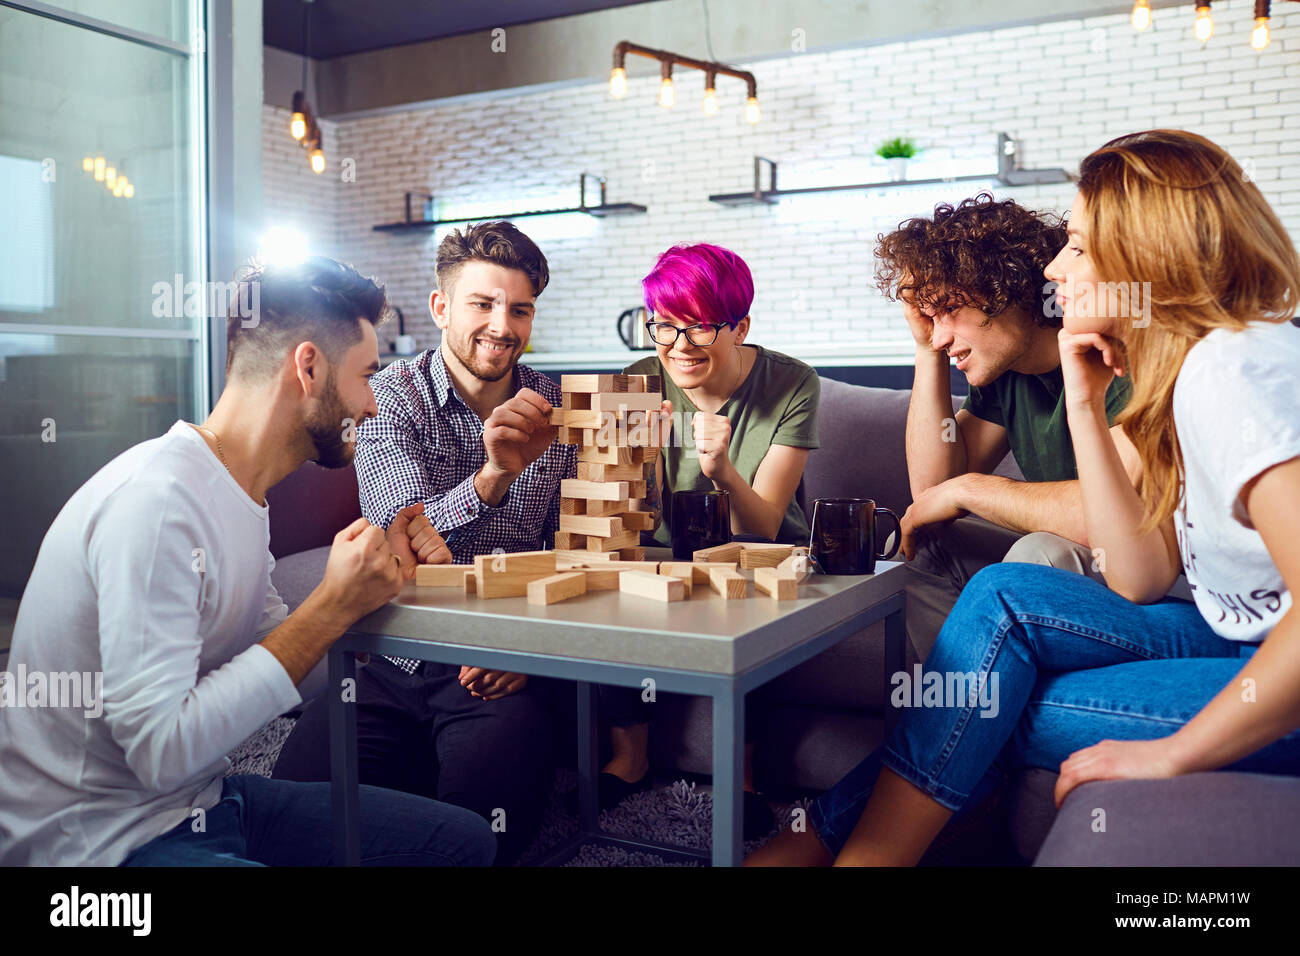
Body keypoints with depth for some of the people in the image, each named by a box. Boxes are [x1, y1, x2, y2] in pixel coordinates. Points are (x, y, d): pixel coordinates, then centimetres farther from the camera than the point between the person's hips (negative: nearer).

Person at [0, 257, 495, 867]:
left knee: (465, 839, 6)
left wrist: (375, 580, -3)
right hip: (99, 838, -9)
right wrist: (332, 607, -24)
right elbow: (161, 752, -27)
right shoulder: (156, 497, -24)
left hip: (200, 801, 9)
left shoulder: (238, 494, 7)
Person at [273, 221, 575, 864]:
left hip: (495, 669, 0)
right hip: (394, 660, 0)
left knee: (486, 796, -26)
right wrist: (493, 477, -33)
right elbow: (398, 534, -15)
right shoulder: (393, 395, 0)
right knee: (300, 783, -21)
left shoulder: (556, 413, 7)